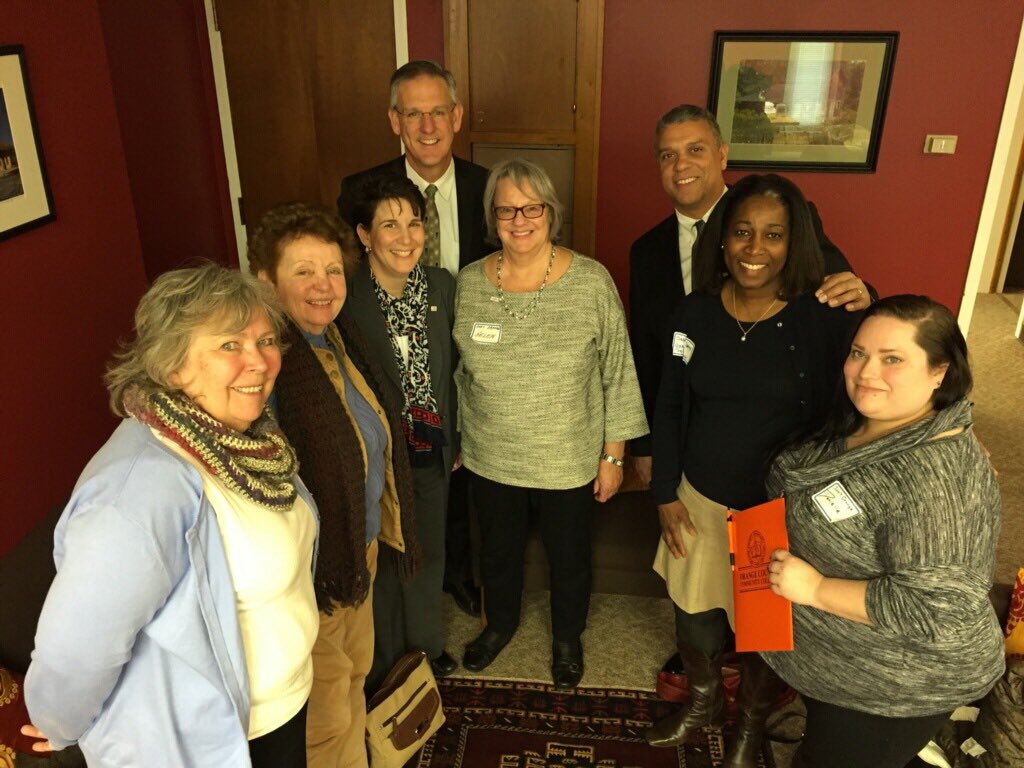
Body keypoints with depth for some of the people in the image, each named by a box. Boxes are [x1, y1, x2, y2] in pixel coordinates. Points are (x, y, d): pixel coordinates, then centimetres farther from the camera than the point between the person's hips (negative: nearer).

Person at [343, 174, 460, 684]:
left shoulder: (442, 286, -6)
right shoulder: (344, 299, -20)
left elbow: (450, 371, 4)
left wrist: (455, 441, 9)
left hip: (432, 451, 4)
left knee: (429, 553, 23)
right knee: (383, 561, 16)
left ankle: (426, 644, 51)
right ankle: (385, 669, 43)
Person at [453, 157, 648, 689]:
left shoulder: (592, 282, -15)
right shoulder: (468, 284, -7)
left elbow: (618, 374, -8)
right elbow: (459, 372, 4)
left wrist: (613, 455, -6)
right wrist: (457, 442, 10)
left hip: (569, 461, -2)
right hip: (490, 459, 2)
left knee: (569, 557, 19)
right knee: (498, 551, 24)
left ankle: (567, 637, 49)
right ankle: (501, 622, 54)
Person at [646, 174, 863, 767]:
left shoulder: (827, 318, -15)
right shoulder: (695, 312, -6)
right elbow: (670, 408, 2)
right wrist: (666, 494, 2)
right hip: (700, 500, 3)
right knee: (695, 616, 19)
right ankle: (704, 702, 52)